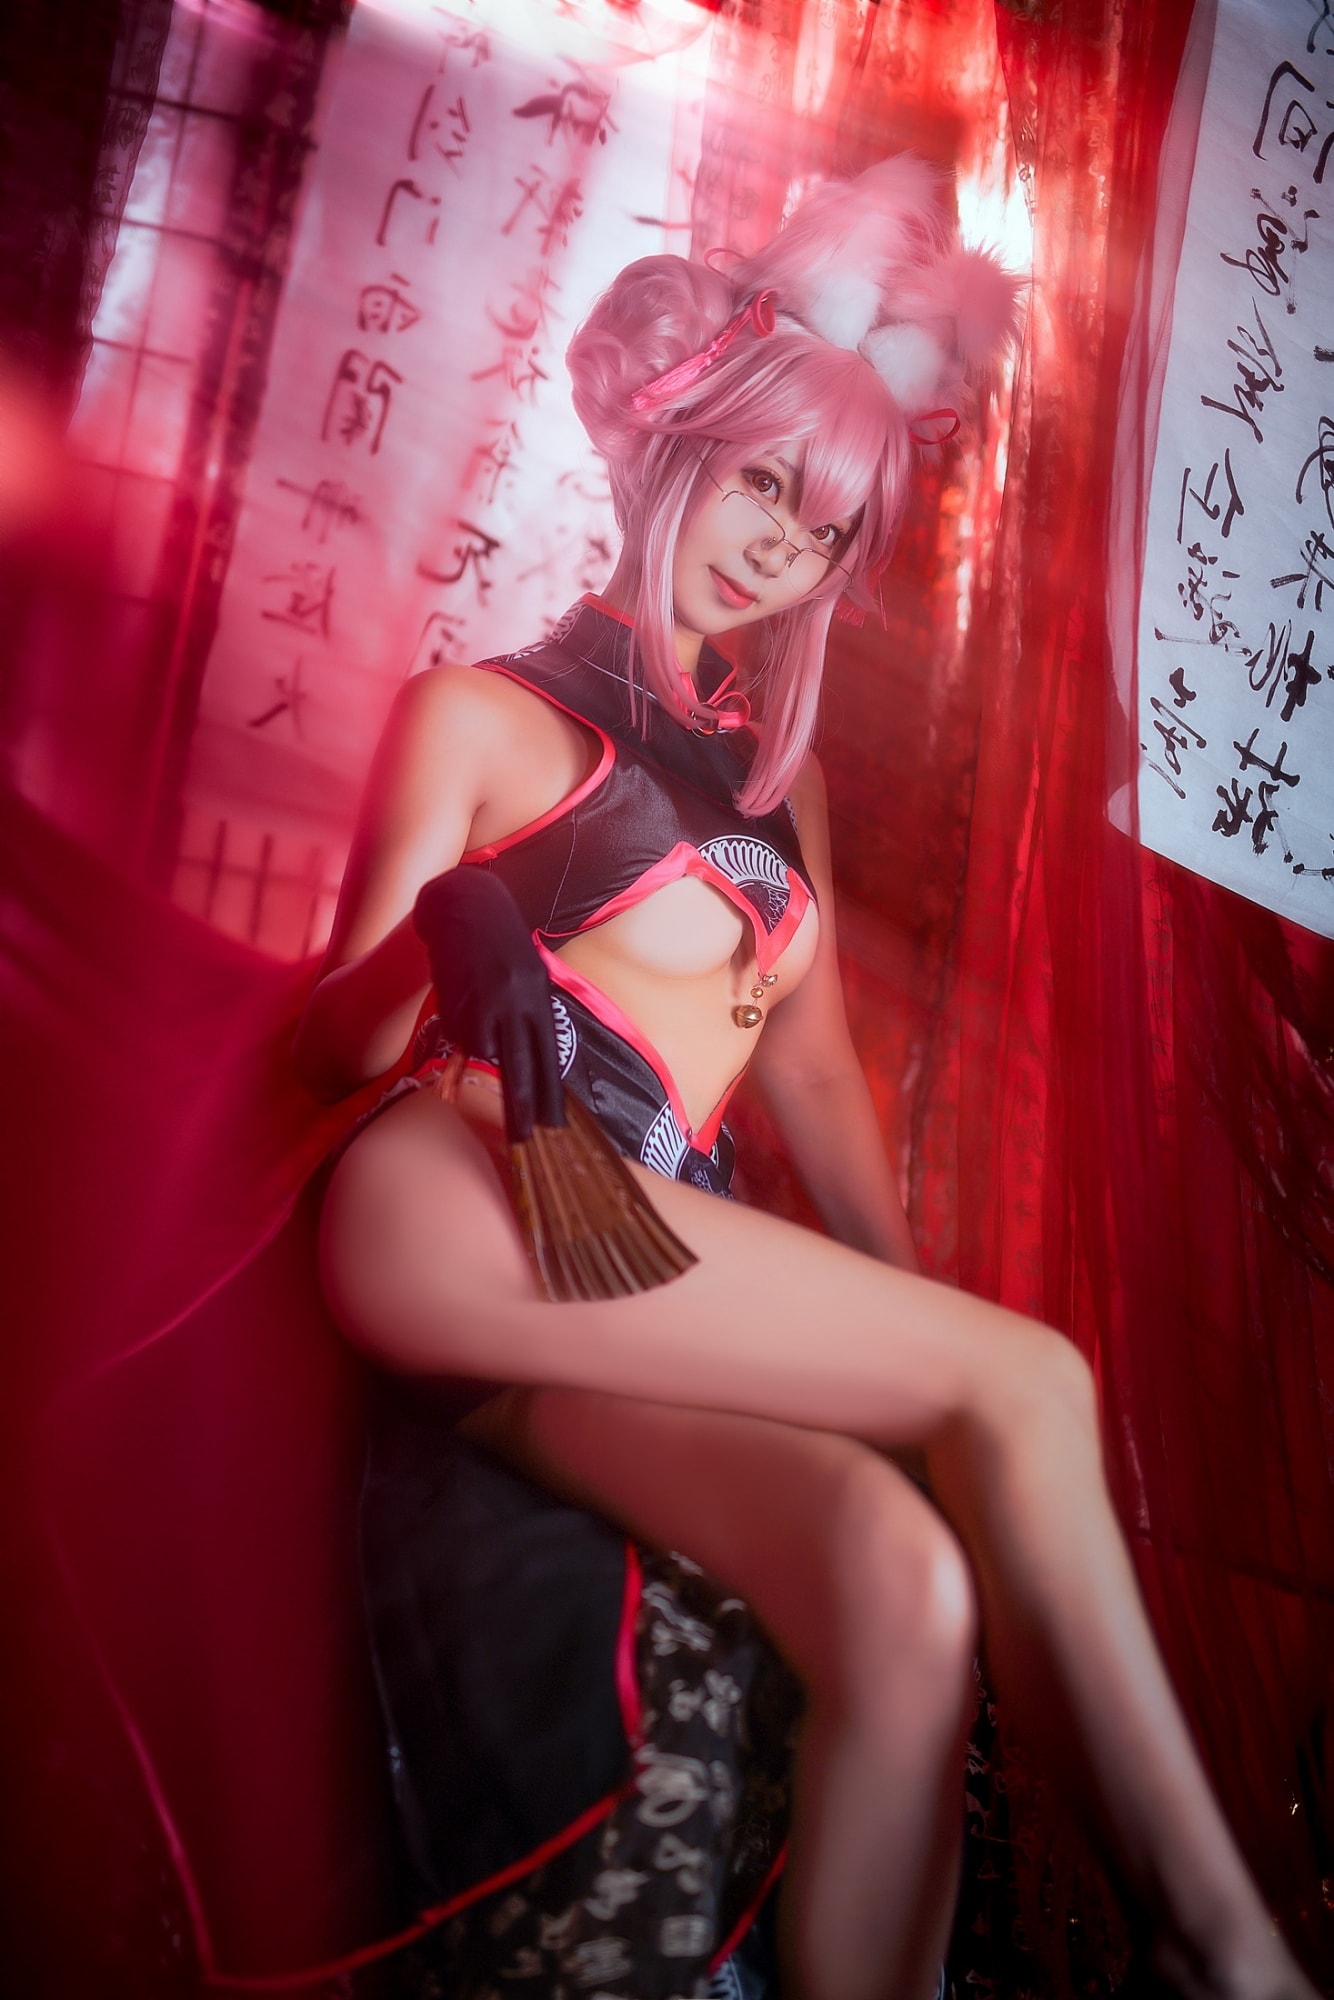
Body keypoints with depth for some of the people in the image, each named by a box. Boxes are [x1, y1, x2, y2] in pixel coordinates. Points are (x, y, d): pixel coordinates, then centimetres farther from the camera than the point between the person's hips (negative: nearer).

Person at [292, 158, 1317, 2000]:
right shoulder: (478, 716, 10)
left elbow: (813, 1065, 22)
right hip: (452, 1210, -4)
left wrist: (902, 1310, 11)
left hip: (668, 1285, 4)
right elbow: (336, 1041, 5)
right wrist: (462, 933, -18)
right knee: (1028, 1382, -21)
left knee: (906, 1585, -27)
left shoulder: (778, 773, 26)